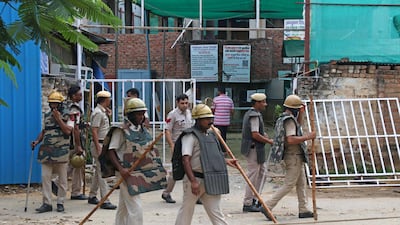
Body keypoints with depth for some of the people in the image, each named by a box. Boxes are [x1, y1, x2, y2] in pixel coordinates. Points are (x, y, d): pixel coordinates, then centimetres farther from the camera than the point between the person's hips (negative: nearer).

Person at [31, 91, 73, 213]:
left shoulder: (67, 115, -1)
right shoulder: (47, 115, 14)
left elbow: (68, 131, -14)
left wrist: (58, 118, -14)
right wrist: (37, 141, 4)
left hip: (61, 151, -4)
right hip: (47, 151, 4)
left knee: (62, 178, 3)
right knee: (45, 177, -3)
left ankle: (60, 203, 11)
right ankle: (47, 203, 0)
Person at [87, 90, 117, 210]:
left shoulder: (103, 112, 14)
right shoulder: (98, 113, -16)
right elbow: (94, 131, -21)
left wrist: (108, 116, 13)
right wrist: (98, 149, -25)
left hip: (102, 144, 10)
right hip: (99, 144, -10)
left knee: (98, 171, 16)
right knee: (102, 172, -13)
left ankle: (92, 196, 26)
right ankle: (105, 201, -15)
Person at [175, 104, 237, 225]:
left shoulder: (210, 134, 14)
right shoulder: (190, 135, -12)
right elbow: (185, 160, -19)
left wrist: (225, 161, 15)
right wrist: (193, 181, -25)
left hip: (211, 181, 7)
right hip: (196, 179, -7)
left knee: (215, 211, 4)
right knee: (187, 209, 7)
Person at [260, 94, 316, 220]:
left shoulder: (283, 118, 12)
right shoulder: (289, 120, -19)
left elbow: (297, 126, 31)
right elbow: (291, 139, -30)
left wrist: (301, 114, 17)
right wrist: (308, 137, -23)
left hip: (297, 157, 10)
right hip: (294, 157, -10)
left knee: (301, 184, 15)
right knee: (289, 185, -7)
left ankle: (303, 210, 21)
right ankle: (268, 207, -7)